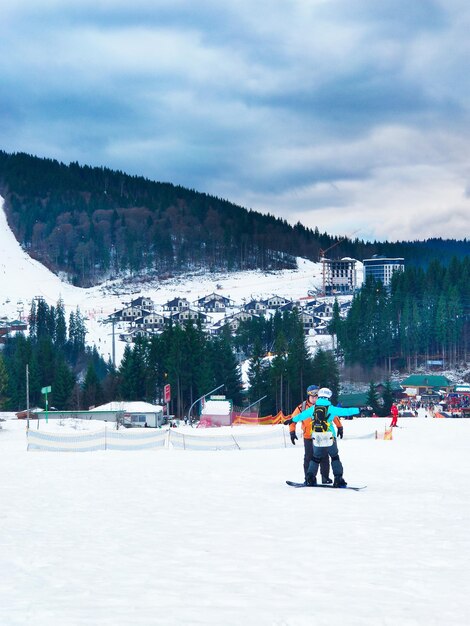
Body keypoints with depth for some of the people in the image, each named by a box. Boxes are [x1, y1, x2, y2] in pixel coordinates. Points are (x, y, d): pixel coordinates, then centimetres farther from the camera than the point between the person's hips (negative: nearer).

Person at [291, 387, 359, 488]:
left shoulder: (312, 408, 4)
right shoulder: (331, 408, -6)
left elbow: (301, 415, 17)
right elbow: (345, 411, -5)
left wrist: (293, 420, 34)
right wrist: (358, 410, 6)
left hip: (316, 438, 3)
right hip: (329, 437, -3)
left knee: (316, 458, 17)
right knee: (335, 457, 10)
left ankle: (310, 478, 9)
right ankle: (338, 480, 2)